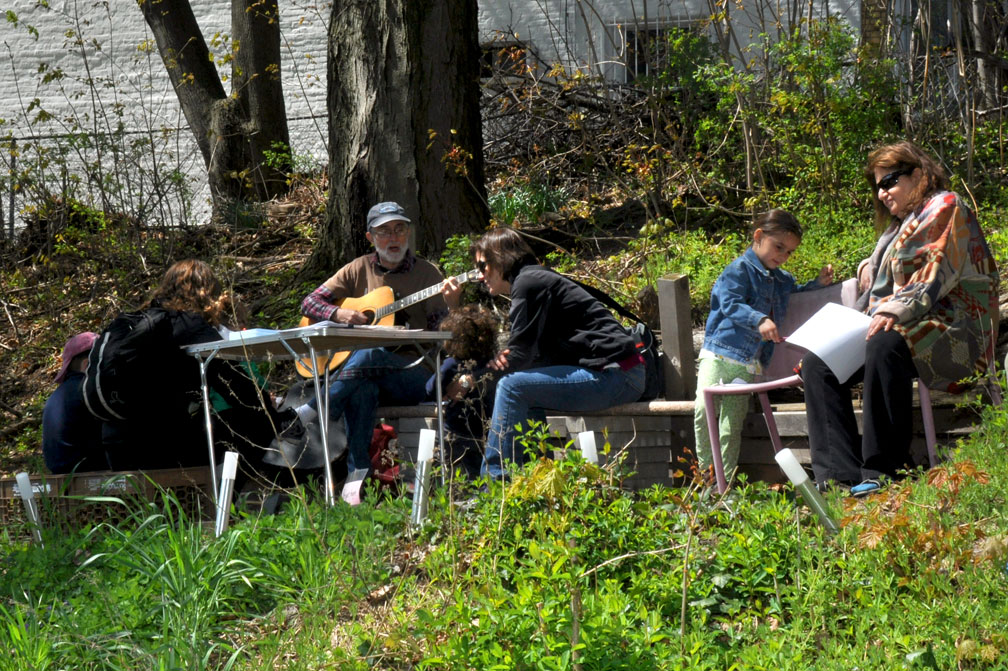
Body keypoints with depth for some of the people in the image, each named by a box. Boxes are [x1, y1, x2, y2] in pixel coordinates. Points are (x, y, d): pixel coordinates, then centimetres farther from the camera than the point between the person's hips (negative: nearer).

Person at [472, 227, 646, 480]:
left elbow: (519, 353, -11)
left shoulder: (528, 282, -8)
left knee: (512, 386, -14)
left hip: (613, 374, -11)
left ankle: (496, 480, -14)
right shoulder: (536, 279, 23)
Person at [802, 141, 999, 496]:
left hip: (955, 330, -9)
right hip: (896, 328, 9)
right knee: (817, 363, -10)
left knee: (886, 346, -40)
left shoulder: (945, 208, -1)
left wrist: (894, 311, -27)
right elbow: (886, 285, 36)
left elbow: (935, 279, -15)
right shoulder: (899, 223, 26)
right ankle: (841, 476, -26)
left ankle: (883, 472, -38)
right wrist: (869, 267, 13)